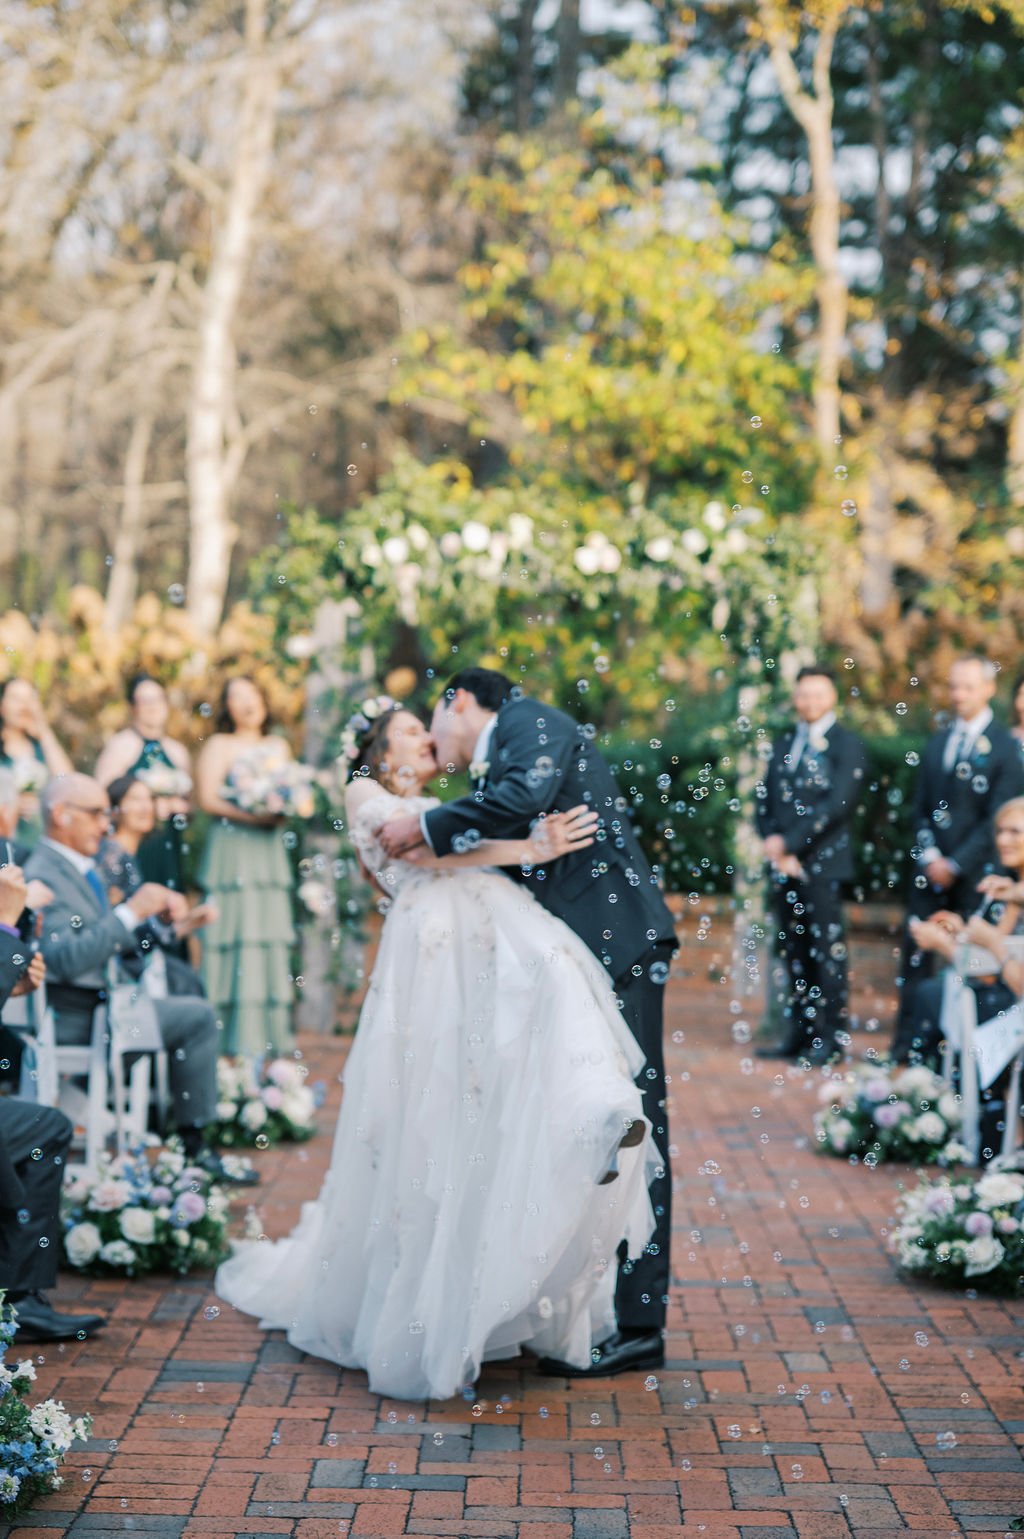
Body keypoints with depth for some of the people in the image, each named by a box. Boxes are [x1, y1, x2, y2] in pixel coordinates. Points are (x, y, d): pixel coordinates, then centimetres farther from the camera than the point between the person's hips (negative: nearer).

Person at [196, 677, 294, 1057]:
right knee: (232, 934, -10)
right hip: (230, 848, -5)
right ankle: (232, 1039, -8)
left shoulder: (278, 746, 19)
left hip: (269, 851, 5)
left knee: (271, 935, -1)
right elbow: (208, 798, -5)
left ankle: (269, 1036, 2)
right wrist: (252, 815, -14)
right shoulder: (219, 745, 4)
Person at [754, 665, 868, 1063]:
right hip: (784, 865, 6)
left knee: (827, 949, -4)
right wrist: (773, 844, -2)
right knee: (793, 951, 8)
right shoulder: (784, 743, 17)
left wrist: (789, 843, -14)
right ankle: (799, 1032, 14)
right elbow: (765, 799, 15)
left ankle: (831, 1036, 0)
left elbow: (837, 804, -13)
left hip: (821, 864, -6)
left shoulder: (846, 744, -2)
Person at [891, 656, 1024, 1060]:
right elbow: (921, 806, 14)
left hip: (975, 872, -5)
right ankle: (905, 1044, 5)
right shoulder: (937, 742, 15)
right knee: (915, 955, 1)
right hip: (931, 869, 5)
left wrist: (956, 864, -12)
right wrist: (929, 855, -2)